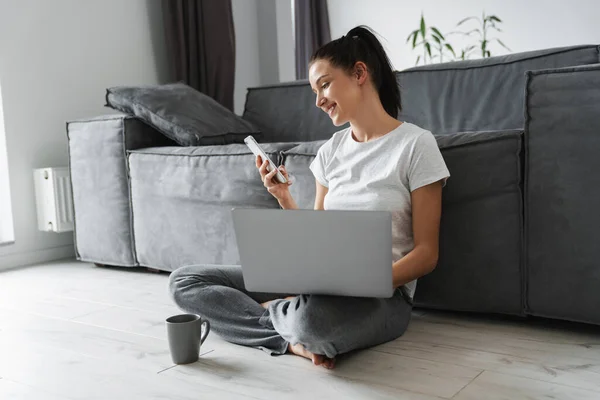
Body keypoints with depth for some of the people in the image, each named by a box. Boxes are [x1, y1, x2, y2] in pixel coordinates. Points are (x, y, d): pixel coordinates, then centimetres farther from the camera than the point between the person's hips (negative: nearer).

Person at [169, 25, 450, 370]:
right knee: (184, 281, -2)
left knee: (312, 318, -43)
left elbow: (426, 254, -8)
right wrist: (284, 197, -6)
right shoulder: (331, 150, 11)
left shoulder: (415, 144, -7)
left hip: (382, 293, -6)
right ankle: (295, 340, -14)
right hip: (321, 281, 7)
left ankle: (270, 311, -8)